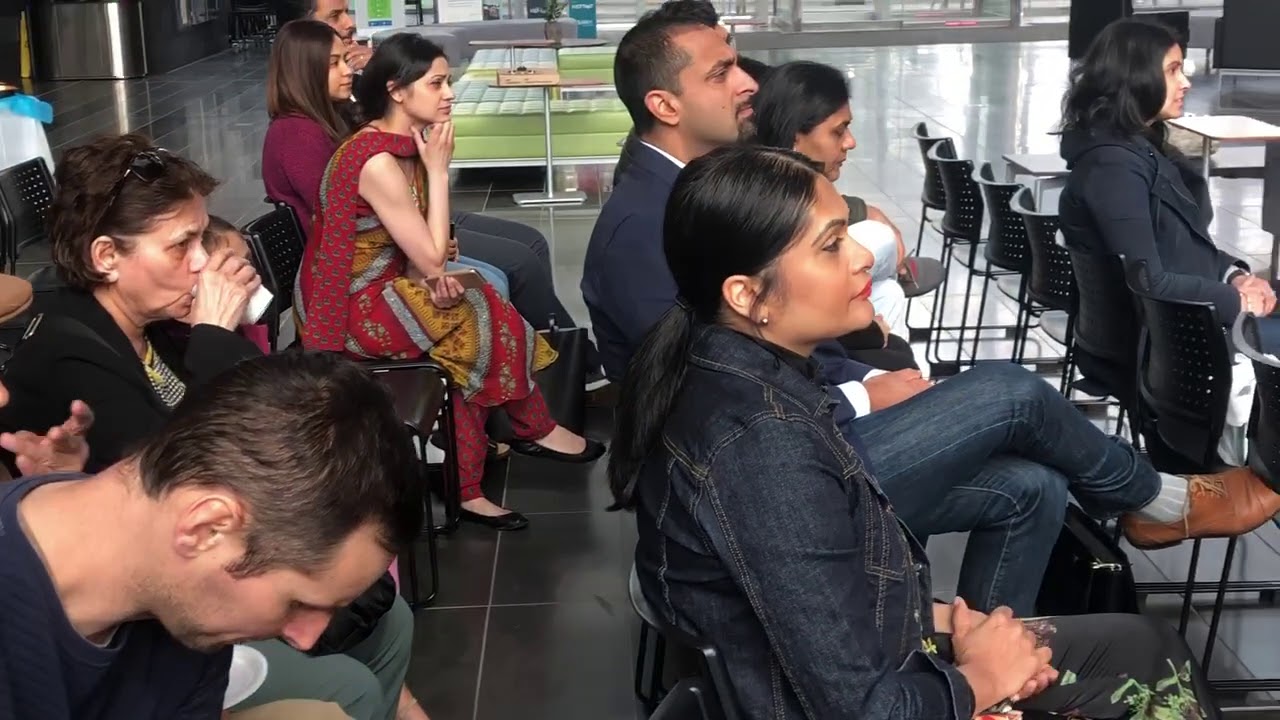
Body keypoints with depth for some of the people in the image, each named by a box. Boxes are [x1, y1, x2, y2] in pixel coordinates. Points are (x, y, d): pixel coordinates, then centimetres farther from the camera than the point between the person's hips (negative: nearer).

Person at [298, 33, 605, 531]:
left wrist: (431, 274, -15)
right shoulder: (378, 162, -25)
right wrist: (439, 169, -17)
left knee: (472, 330, -7)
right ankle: (534, 430, 16)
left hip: (376, 288, 8)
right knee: (486, 320, -8)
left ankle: (466, 488, -1)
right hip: (352, 310, -8)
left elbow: (419, 250, 7)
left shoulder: (402, 146, 4)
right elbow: (432, 257, -20)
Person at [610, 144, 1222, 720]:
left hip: (857, 659, 8)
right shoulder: (763, 446, -32)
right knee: (1147, 658, 5)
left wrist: (938, 616, -2)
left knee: (1141, 645, 15)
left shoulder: (726, 368, -4)